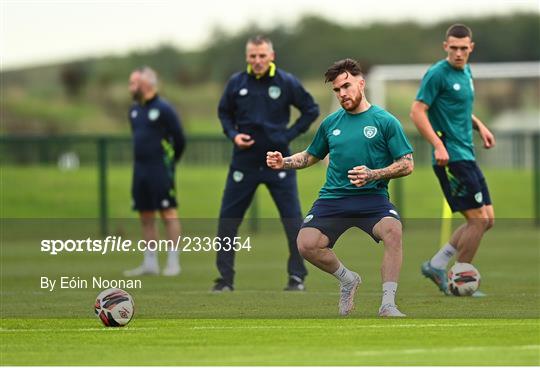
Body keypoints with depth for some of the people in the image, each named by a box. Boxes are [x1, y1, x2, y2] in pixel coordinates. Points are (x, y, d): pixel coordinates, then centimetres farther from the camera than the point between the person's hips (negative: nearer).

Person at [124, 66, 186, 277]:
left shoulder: (163, 109, -9)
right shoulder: (134, 110, 13)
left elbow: (179, 139, -6)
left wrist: (169, 162, 5)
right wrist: (142, 159, 16)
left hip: (160, 170, -8)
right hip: (140, 169, 8)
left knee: (168, 213, -6)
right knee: (146, 217, 8)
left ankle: (173, 262, -4)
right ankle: (150, 264, 13)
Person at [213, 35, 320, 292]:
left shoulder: (286, 83, -4)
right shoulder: (237, 83, 1)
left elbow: (311, 110, 6)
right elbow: (224, 112, 16)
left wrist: (289, 135, -4)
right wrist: (233, 134, -2)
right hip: (244, 162, 2)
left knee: (293, 221, -3)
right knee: (227, 220, 1)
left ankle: (297, 277, 8)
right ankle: (225, 278, 9)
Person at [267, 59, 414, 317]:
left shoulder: (385, 121, 1)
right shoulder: (330, 123, 14)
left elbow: (407, 165, -1)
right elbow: (311, 156, 28)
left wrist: (373, 175, -15)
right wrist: (283, 163, 10)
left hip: (372, 197, -4)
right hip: (332, 197, 4)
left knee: (393, 230, -35)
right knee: (306, 244, -20)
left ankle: (388, 305, -27)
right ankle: (347, 279, 10)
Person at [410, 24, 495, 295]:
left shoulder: (466, 72, 14)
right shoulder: (438, 74, -12)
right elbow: (417, 111, -15)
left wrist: (479, 126, 13)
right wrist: (438, 145, -23)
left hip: (466, 155, 9)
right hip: (451, 158, -9)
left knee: (486, 220, 9)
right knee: (478, 219, -9)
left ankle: (436, 265, 12)